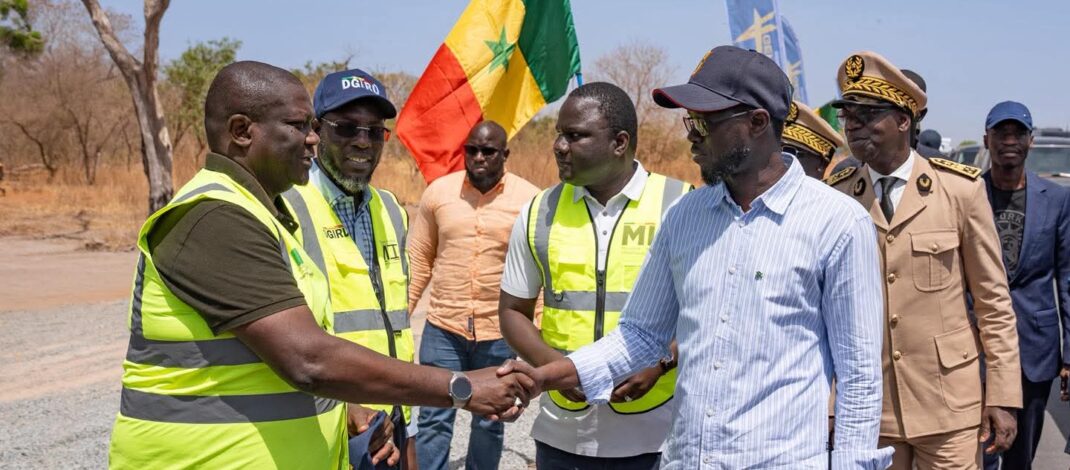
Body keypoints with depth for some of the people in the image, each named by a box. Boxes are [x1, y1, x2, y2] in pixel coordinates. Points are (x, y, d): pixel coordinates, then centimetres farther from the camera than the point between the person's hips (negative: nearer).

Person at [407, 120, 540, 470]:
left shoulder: (529, 200, -6)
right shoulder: (438, 191, -1)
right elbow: (418, 259, 6)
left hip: (499, 333, 0)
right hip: (442, 328, 1)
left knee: (490, 423, 15)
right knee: (434, 419, 6)